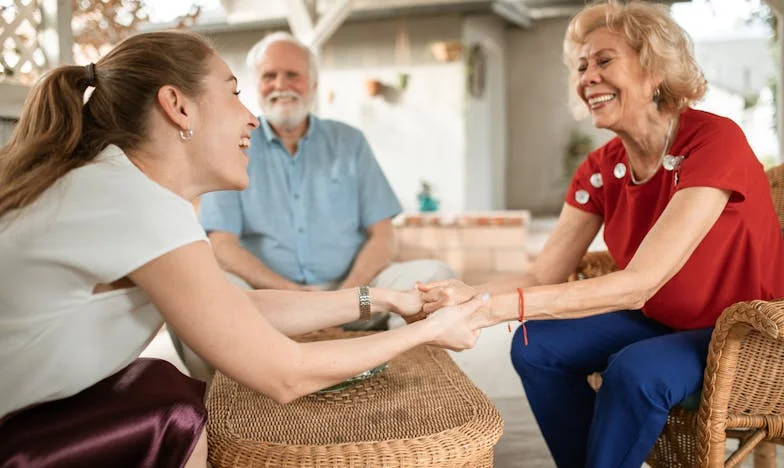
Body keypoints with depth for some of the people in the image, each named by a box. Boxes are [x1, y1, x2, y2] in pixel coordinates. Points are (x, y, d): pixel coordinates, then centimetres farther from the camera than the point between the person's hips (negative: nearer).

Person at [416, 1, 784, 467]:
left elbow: (639, 283, -33)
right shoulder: (601, 168, -5)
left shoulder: (714, 141, -26)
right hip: (658, 321, 6)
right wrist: (470, 294, -29)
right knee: (536, 345, -11)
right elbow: (544, 276, -9)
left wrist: (499, 305, -40)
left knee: (635, 371, -31)